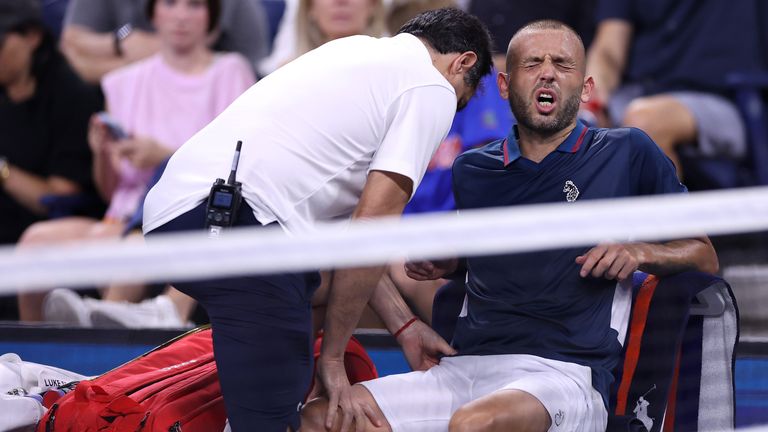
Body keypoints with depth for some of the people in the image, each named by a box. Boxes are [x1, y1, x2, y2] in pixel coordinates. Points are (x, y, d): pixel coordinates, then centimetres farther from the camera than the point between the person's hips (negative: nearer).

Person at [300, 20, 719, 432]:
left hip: (563, 373, -4)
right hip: (464, 366, 4)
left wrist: (640, 252, -8)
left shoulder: (628, 153, 8)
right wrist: (437, 261, 17)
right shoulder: (472, 169, 20)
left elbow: (704, 256, 12)